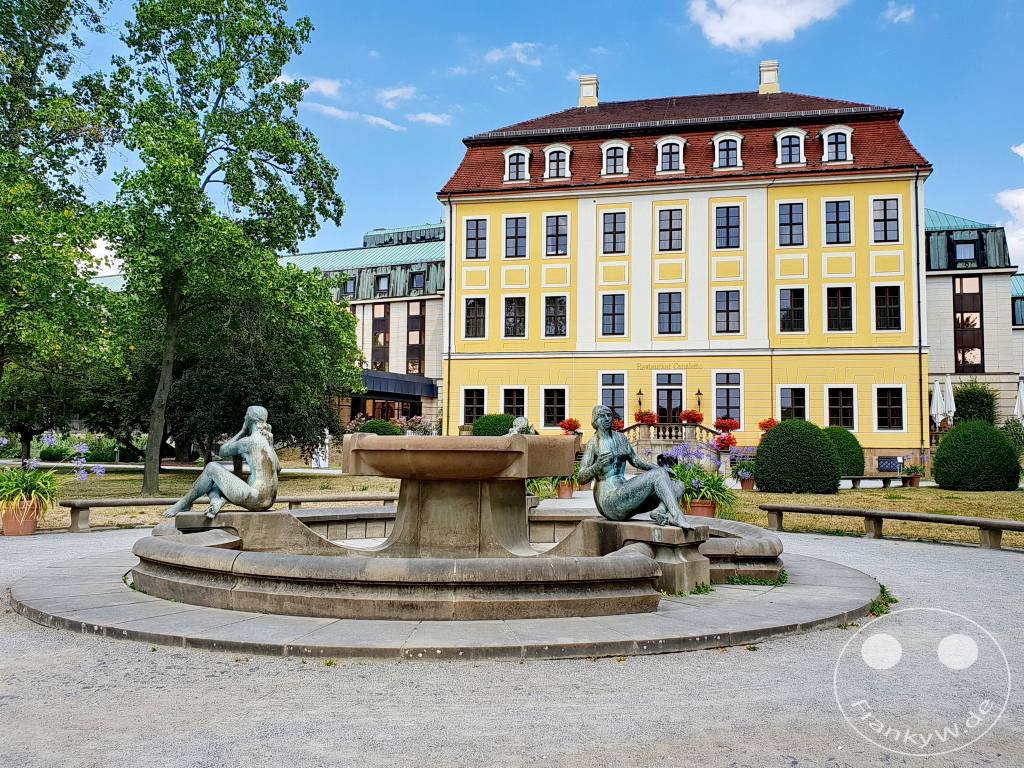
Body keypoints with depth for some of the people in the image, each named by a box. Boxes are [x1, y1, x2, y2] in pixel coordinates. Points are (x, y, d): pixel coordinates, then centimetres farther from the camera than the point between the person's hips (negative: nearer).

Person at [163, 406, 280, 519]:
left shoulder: (249, 441, -9)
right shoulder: (267, 439, 16)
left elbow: (223, 452, 7)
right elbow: (278, 469, 26)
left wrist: (242, 432, 12)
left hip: (256, 499, -9)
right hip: (269, 501, 9)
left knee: (211, 468, 0)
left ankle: (185, 503, 10)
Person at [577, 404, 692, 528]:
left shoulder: (620, 437, 15)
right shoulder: (593, 444, -4)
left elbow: (634, 459, 27)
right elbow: (582, 478, -8)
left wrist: (660, 468, 14)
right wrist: (598, 466, -28)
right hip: (609, 500, -8)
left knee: (678, 486, -2)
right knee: (659, 474, -21)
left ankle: (660, 511, -32)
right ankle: (677, 517, -33)